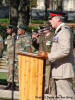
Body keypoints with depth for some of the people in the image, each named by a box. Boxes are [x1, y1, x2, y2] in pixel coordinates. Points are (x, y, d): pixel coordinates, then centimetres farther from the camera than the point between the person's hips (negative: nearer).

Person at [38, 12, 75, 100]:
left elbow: (65, 51, -24)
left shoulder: (65, 31, -14)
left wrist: (48, 55, -22)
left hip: (64, 69, -11)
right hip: (58, 70, 11)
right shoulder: (59, 32, 18)